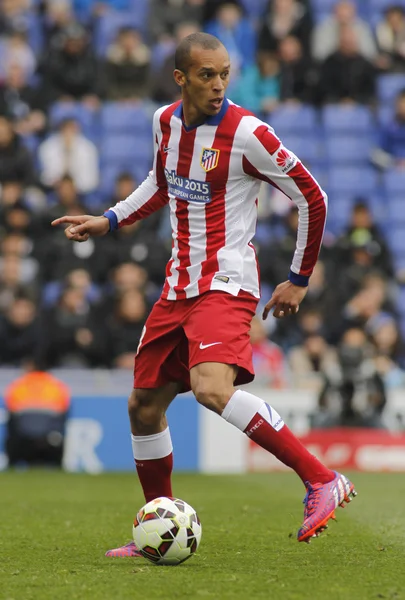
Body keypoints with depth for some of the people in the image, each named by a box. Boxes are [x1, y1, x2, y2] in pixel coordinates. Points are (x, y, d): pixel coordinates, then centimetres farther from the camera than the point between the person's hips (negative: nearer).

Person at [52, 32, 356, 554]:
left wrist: (299, 280, 0)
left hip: (226, 286, -7)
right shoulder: (165, 121, 7)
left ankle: (322, 481, -27)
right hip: (178, 289, 8)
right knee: (144, 404, 10)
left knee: (212, 389, -31)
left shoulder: (246, 134, -13)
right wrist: (108, 222, 19)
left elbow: (312, 199, -5)